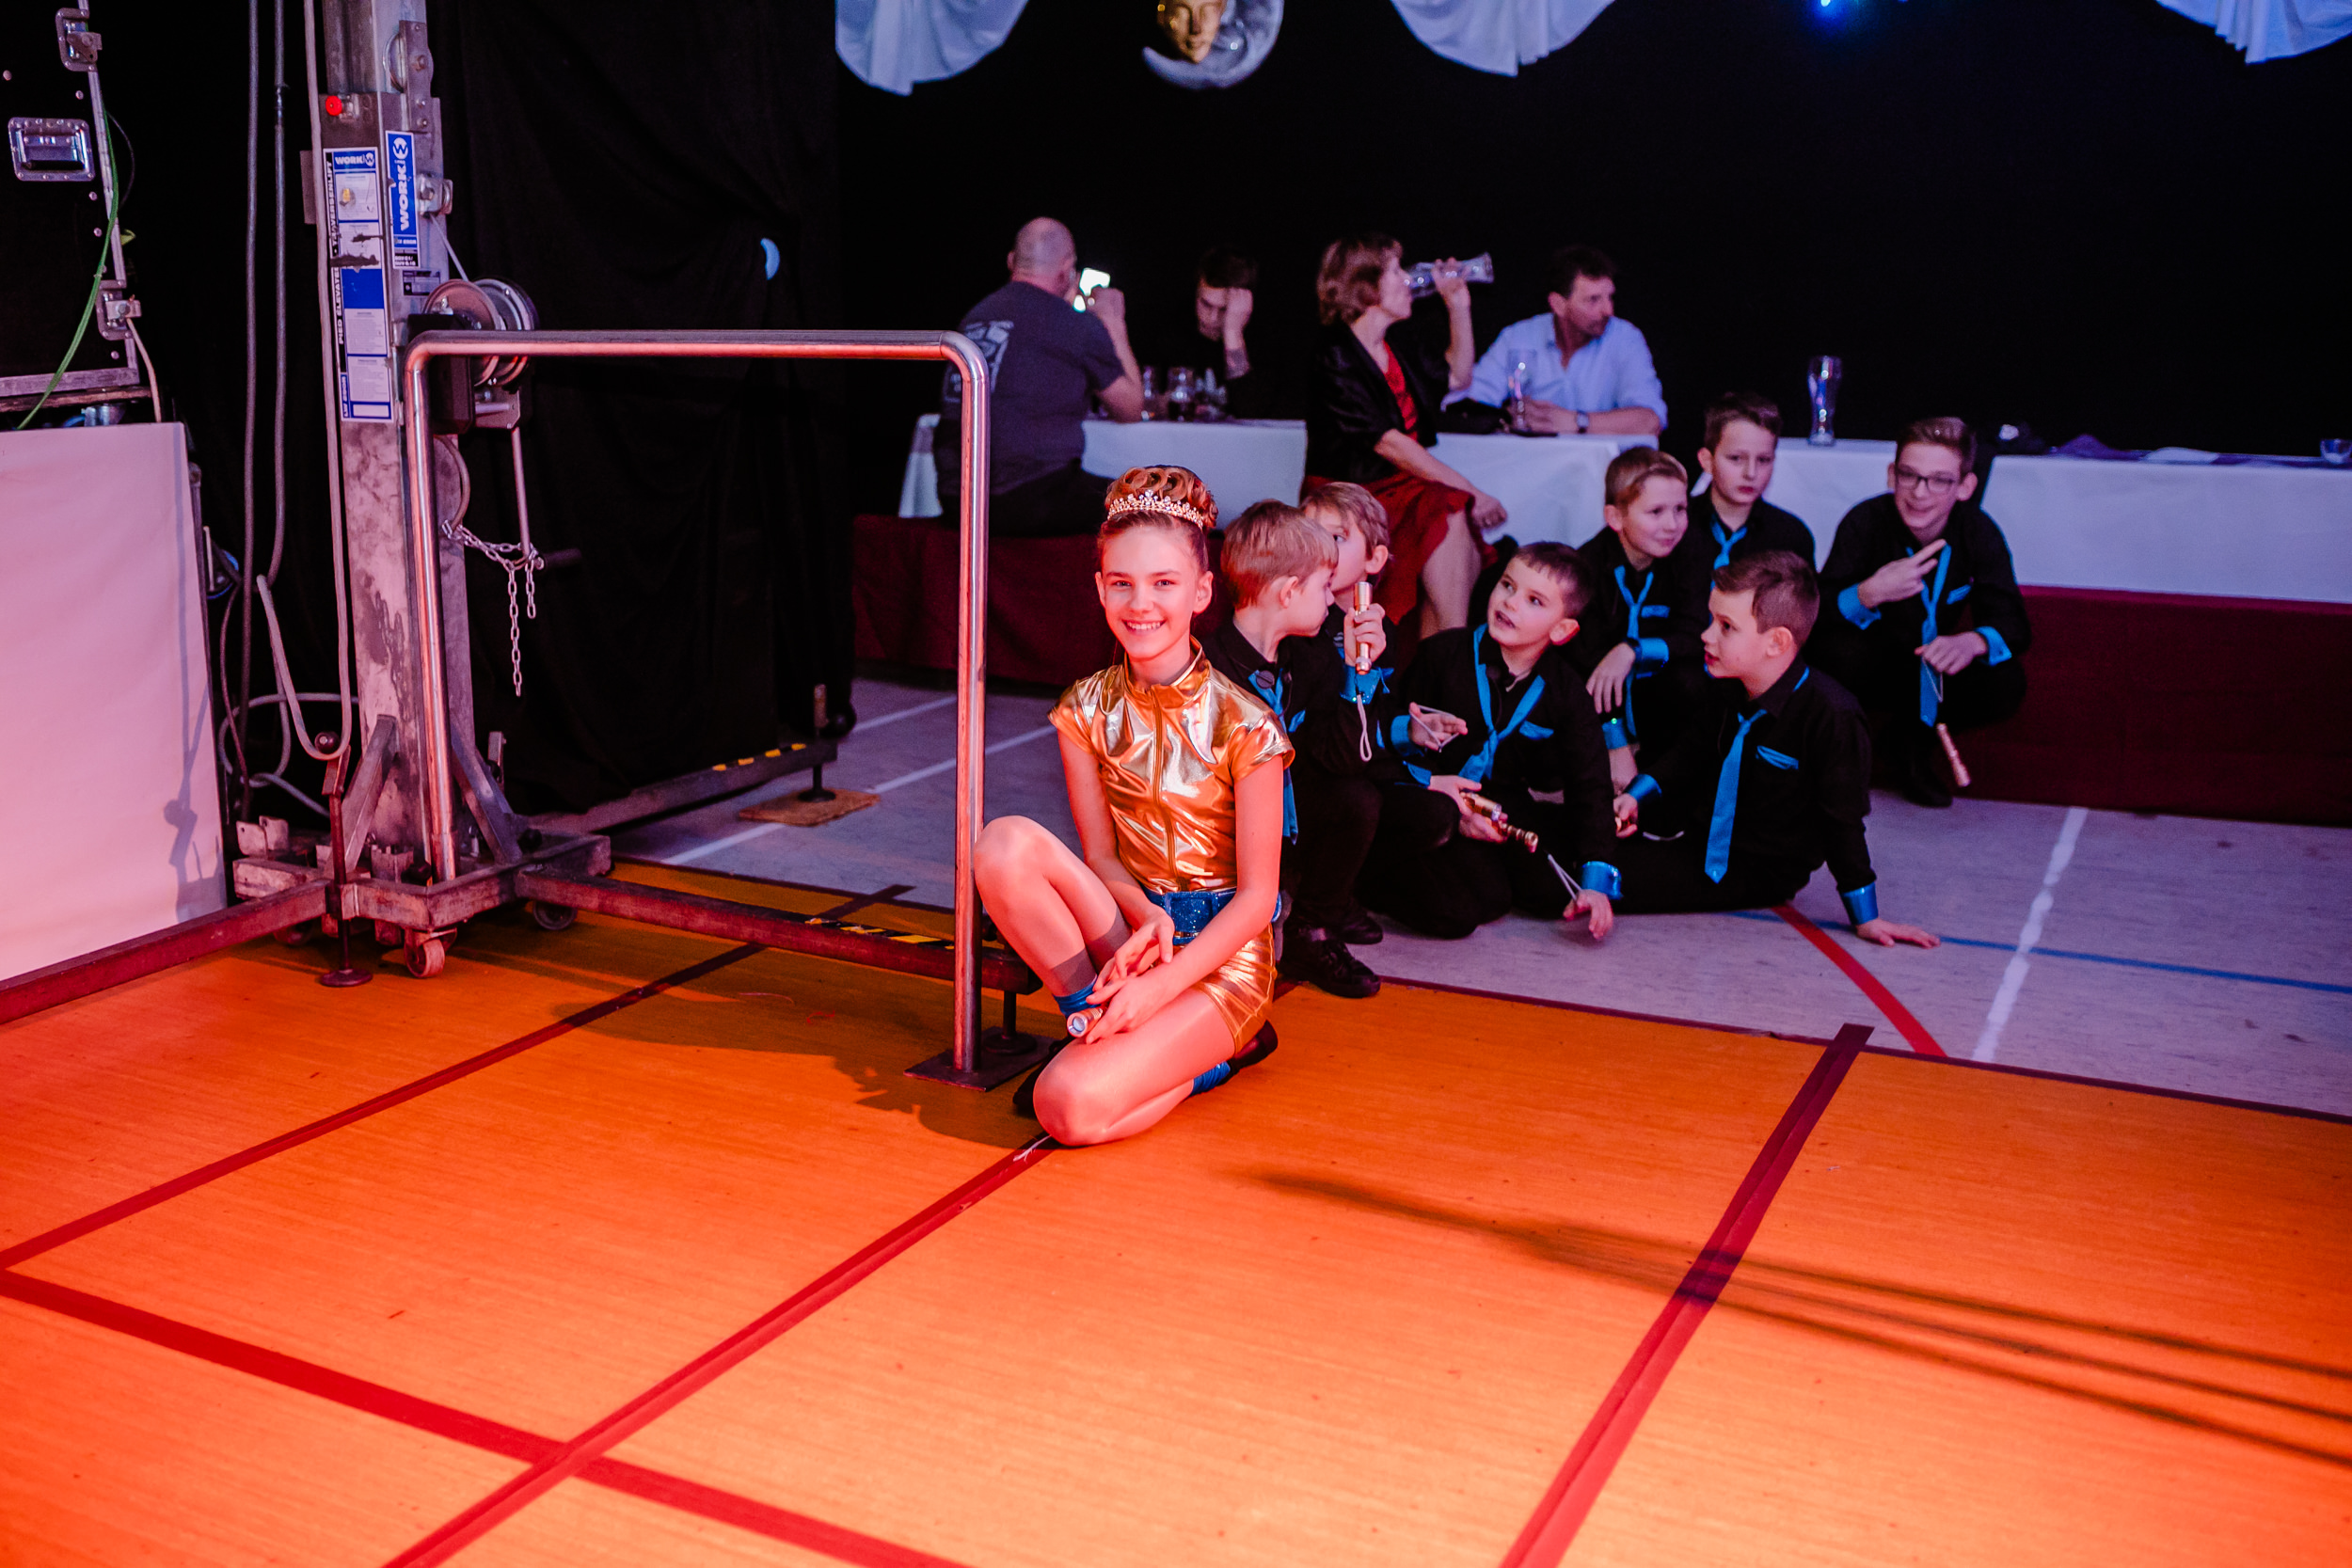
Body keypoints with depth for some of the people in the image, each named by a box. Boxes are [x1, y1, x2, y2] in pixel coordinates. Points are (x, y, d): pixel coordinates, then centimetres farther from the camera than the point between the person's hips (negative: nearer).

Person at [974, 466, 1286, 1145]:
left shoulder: (1244, 724, -14)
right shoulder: (1087, 710, -1)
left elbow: (1256, 896, -12)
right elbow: (1098, 852, 1)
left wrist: (1159, 988, -23)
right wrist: (1146, 915, -22)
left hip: (1221, 950, -4)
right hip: (1123, 923, 4)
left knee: (1070, 1107, -26)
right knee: (1005, 841, -25)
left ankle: (1214, 1054, 3)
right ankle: (1104, 1024, -10)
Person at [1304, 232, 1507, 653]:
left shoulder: (1396, 349, 15)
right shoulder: (1334, 357, -11)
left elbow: (1457, 377, 35)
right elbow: (1389, 444, -19)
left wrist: (1458, 306, 22)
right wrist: (1469, 492, -21)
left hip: (1402, 490, 7)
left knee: (1467, 556, -23)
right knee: (1449, 517, -31)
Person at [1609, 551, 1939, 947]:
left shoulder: (1831, 717, -25)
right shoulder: (1728, 688, -2)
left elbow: (1843, 822, -17)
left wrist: (1866, 918, -12)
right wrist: (1637, 797, 0)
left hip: (1757, 871, -7)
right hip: (1701, 828, 7)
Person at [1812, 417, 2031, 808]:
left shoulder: (1978, 533, -12)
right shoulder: (1866, 522, -20)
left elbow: (2013, 624, -15)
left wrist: (1973, 642, -39)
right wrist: (1869, 594, -48)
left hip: (1933, 667, 3)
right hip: (1875, 668, -3)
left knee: (2006, 684, -25)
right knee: (1840, 652, -36)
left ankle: (1912, 737, 3)